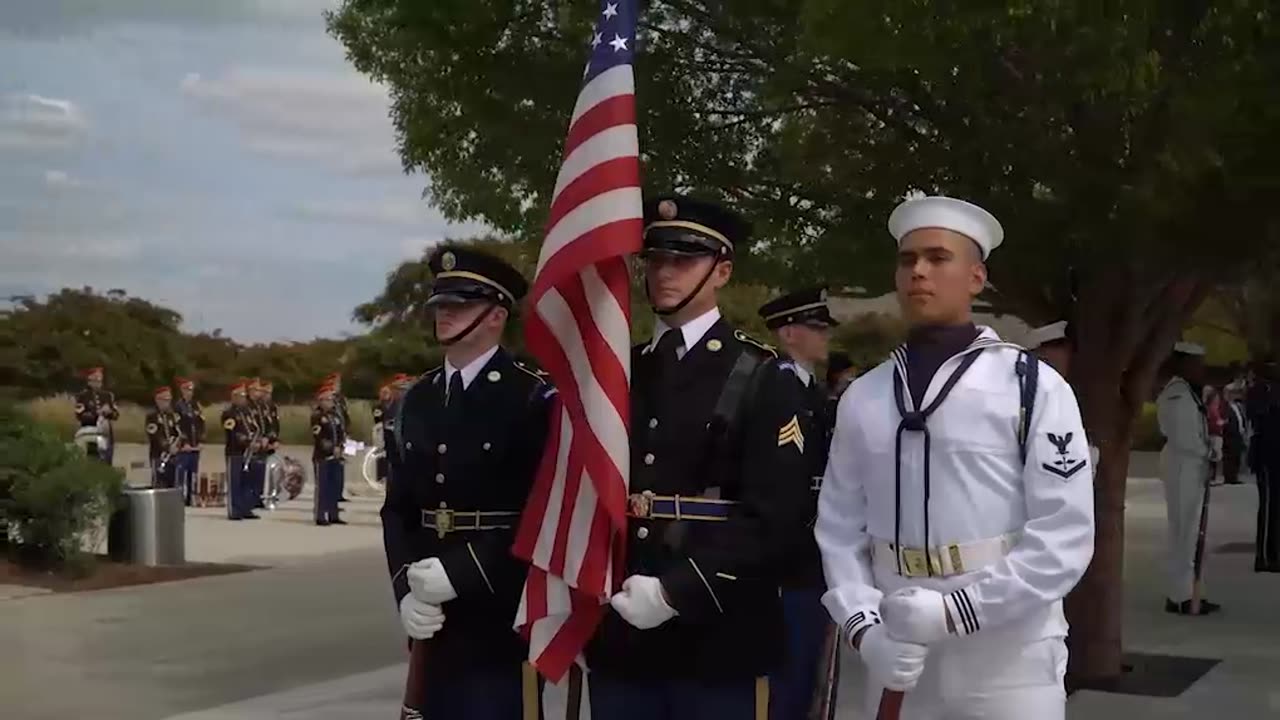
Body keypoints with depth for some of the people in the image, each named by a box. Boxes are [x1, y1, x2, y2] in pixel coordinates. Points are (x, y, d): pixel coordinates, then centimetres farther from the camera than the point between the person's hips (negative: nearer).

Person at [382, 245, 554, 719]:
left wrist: (459, 573, -18)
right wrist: (407, 589, -4)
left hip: (503, 617, -6)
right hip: (433, 615, 6)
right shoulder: (416, 401, 12)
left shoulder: (533, 399, -8)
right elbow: (398, 508, 12)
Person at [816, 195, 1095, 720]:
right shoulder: (862, 398, 6)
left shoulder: (1033, 388, -5)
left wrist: (954, 612, -16)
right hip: (898, 667, 3)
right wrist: (863, 628, -9)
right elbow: (839, 529, 6)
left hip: (1009, 669, -3)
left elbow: (1065, 537, -9)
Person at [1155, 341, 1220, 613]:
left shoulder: (1184, 391, 17)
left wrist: (1206, 453, 4)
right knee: (1183, 531, -6)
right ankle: (1181, 596, -3)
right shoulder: (1179, 393, -16)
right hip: (1184, 468, -10)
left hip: (1190, 468, 10)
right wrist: (1208, 453, -9)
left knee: (1186, 531, 13)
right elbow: (1182, 436, -21)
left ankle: (1182, 592, 19)